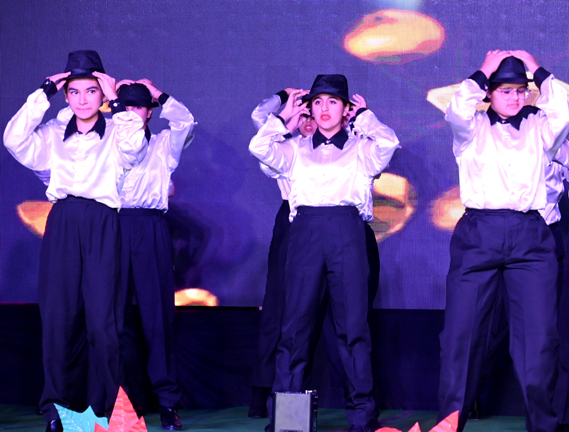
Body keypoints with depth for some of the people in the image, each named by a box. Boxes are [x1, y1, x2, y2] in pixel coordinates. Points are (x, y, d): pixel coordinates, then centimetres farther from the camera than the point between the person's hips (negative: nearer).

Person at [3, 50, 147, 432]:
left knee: (102, 318, -9)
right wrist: (44, 94, 2)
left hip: (102, 227, -2)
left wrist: (116, 100, -6)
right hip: (62, 225, 2)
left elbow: (133, 146, -13)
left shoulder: (116, 132, 10)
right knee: (57, 317, -2)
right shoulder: (53, 134, 15)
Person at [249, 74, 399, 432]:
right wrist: (285, 116, 16)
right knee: (296, 319, -3)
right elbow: (259, 147, 6)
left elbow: (388, 143, -4)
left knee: (353, 321, -5)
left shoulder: (360, 148, 16)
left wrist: (364, 115, 11)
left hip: (347, 231, -1)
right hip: (306, 229, 1)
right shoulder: (296, 149, 20)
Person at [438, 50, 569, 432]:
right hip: (478, 234, -1)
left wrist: (538, 71, 7)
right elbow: (457, 112, -10)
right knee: (462, 332, -2)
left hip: (532, 237, 1)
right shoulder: (473, 128, 12)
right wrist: (483, 72, 3)